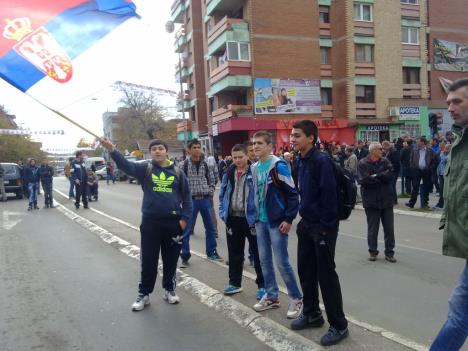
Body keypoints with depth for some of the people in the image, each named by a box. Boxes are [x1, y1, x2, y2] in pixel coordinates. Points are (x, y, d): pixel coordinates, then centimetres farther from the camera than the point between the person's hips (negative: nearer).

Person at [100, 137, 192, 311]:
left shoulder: (177, 172, 2)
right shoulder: (145, 169, 0)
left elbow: (186, 197, 5)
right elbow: (126, 165, -17)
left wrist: (184, 218, -3)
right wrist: (112, 149, -33)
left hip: (173, 223, 1)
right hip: (150, 222, -1)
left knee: (171, 260, 13)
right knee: (148, 261, 8)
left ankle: (169, 290, 32)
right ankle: (144, 294, 23)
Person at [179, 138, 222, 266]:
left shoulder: (205, 164, 7)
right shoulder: (184, 164, -6)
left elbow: (211, 179, 16)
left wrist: (210, 192, 4)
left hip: (205, 199, 4)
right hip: (191, 200, -4)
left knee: (210, 227, 14)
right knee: (187, 229, 0)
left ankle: (211, 252, 30)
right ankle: (185, 256, 11)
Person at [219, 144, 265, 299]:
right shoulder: (229, 173, 6)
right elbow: (222, 194, 13)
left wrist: (260, 215, -14)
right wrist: (223, 213, 4)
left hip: (251, 218, -5)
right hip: (233, 218, 5)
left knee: (257, 253, 6)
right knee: (234, 253, 15)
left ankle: (262, 285, 18)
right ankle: (235, 283, 30)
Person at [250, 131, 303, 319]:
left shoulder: (278, 166, -14)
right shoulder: (254, 168, 9)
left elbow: (292, 194, -15)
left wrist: (289, 219, -17)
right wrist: (255, 217, 15)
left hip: (277, 222, -7)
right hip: (261, 221, 7)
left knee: (282, 262, -3)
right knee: (265, 260, 13)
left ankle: (296, 299, 13)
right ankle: (271, 296, 27)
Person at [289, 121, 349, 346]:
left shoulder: (321, 160, -18)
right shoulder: (302, 160, 8)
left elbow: (329, 194, -22)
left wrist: (325, 226, -20)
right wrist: (303, 216, 15)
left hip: (323, 226, -8)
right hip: (306, 224, 9)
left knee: (326, 275, 0)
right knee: (305, 271, 16)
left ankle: (339, 325, 15)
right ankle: (311, 314, 34)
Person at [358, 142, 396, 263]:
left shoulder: (385, 161, 5)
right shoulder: (363, 163, -6)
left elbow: (391, 175, -10)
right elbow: (364, 180, -19)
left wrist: (375, 176, -16)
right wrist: (382, 177, -12)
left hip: (387, 200, 3)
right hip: (371, 201, -3)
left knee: (389, 228, 7)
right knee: (372, 228, 7)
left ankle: (389, 252, 18)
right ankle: (373, 251, 22)